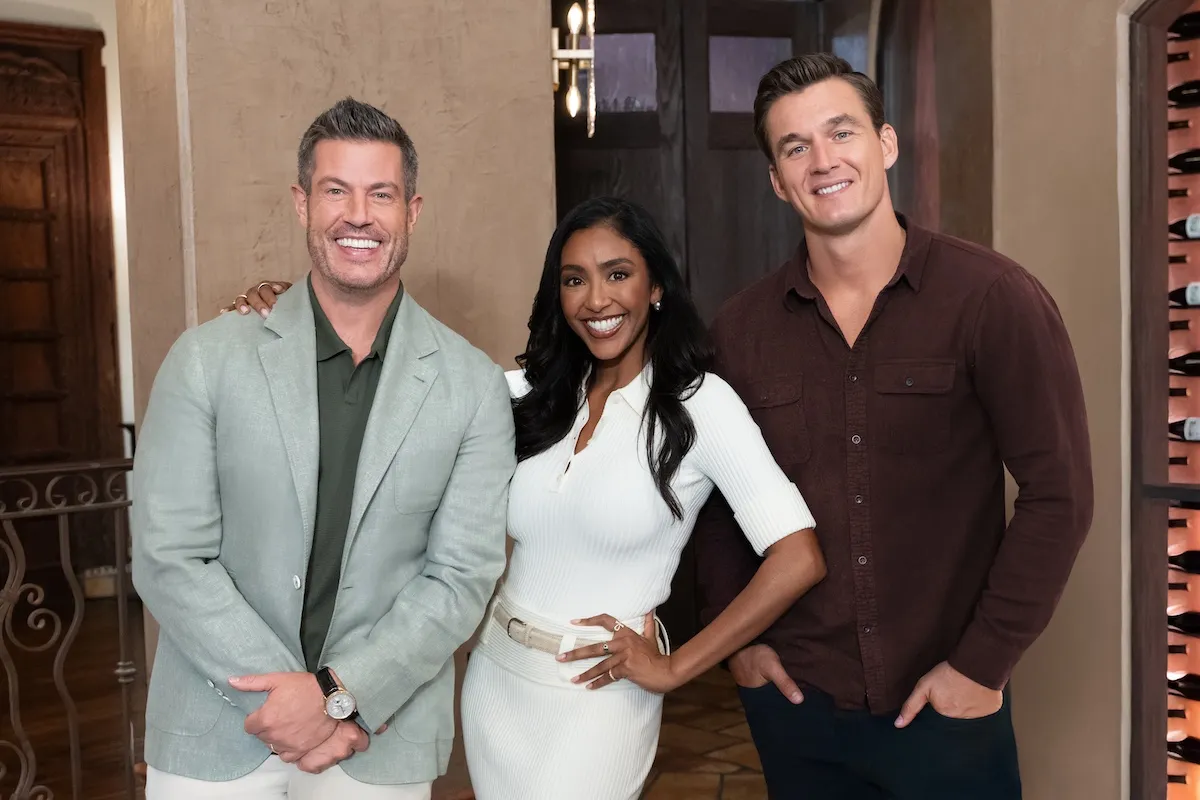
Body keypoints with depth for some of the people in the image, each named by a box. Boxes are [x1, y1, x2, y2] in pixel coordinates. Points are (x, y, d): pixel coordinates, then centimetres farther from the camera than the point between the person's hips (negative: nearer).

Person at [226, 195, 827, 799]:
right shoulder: (535, 392, 4)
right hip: (494, 675, 5)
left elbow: (797, 560, -17)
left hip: (597, 694, -5)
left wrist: (675, 668, -11)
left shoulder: (698, 402, -12)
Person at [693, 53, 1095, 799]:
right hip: (794, 698, 3)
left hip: (946, 705, -3)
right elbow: (715, 495, 8)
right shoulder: (741, 329, -2)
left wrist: (982, 664, -11)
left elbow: (1058, 492, -11)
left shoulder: (993, 298, -11)